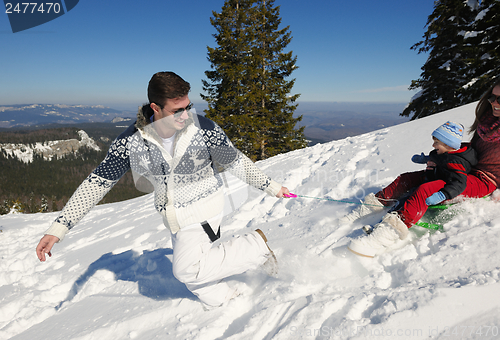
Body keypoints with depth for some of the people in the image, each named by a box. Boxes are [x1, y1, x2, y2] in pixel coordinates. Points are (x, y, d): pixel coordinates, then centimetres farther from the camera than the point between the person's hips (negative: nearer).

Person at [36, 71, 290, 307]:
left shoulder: (204, 130, -23)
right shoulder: (131, 140, -17)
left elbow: (235, 162, -9)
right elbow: (99, 181, -11)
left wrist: (270, 187, -2)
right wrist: (58, 228, -12)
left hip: (202, 209, -4)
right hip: (174, 218, 5)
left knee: (188, 270, -15)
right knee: (189, 274, 14)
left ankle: (255, 246, -2)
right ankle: (226, 301, 38)